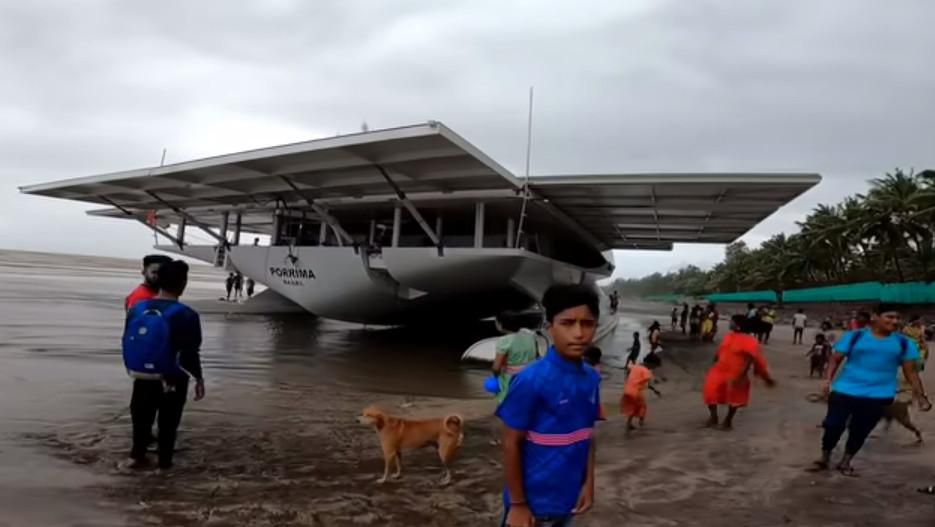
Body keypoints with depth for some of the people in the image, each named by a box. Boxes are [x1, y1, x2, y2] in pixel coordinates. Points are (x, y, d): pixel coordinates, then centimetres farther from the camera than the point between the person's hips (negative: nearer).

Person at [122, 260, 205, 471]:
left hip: (144, 375, 4)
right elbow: (190, 353, -16)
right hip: (174, 379, -4)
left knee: (142, 416, 22)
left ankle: (137, 456, 30)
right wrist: (199, 378, -3)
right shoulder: (187, 315, -20)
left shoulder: (138, 308, -5)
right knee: (168, 421, 12)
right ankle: (164, 461, 22)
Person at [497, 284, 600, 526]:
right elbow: (511, 444, -15)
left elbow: (587, 435, 9)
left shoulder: (591, 379, -1)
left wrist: (588, 483, 5)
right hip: (534, 502, -6)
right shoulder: (532, 380, -21)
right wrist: (517, 503, -13)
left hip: (567, 500, 6)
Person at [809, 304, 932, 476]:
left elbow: (911, 371, 6)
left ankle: (846, 462, 29)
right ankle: (824, 458, 21)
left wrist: (921, 396, 2)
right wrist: (828, 380, -12)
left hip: (878, 396, 2)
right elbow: (836, 359, -2)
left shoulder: (904, 343, 2)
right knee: (833, 426, 1)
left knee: (860, 431, 10)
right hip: (845, 391, -2)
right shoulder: (854, 336, -4)